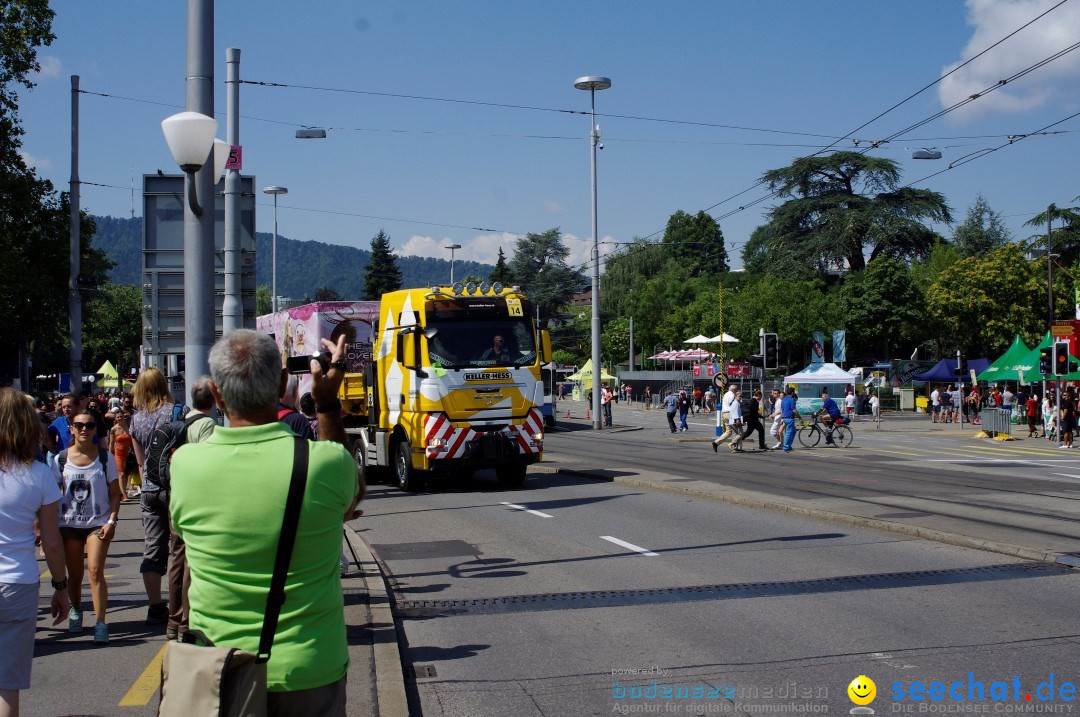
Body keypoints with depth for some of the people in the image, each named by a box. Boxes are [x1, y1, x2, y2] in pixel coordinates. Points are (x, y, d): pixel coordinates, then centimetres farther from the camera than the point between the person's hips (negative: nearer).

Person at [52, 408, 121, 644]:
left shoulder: (104, 458, -3)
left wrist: (111, 521, -9)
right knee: (75, 575, 11)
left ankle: (100, 623, -14)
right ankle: (75, 610, 38)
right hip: (69, 524, 2)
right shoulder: (61, 460, 0)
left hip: (98, 523, -2)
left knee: (95, 571, -15)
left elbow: (115, 494, 1)